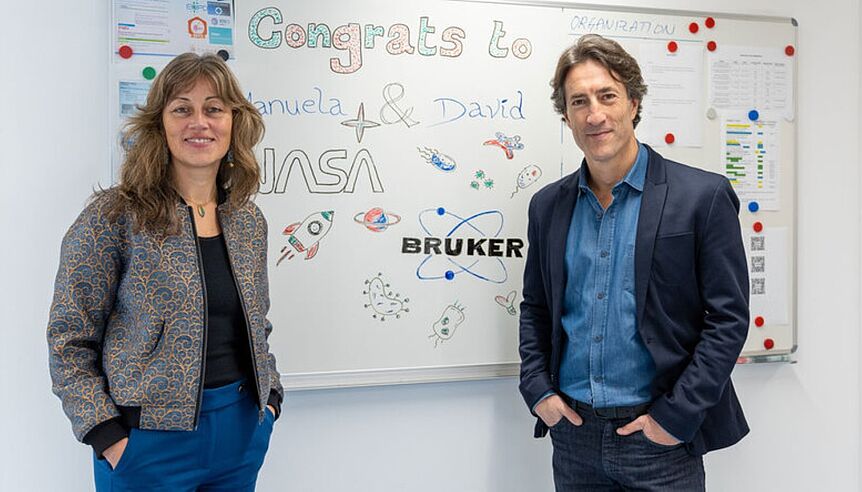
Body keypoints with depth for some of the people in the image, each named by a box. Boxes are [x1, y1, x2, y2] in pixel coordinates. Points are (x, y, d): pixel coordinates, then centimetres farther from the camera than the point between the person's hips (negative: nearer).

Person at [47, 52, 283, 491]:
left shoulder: (249, 221, 4)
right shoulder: (114, 217, -11)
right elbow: (69, 341, -8)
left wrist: (270, 397, 6)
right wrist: (106, 435, -13)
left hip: (243, 430, 5)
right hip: (150, 438, -4)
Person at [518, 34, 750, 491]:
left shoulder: (704, 196, -9)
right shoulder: (548, 205, 3)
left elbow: (728, 318, -9)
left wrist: (676, 417, -12)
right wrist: (537, 390, 0)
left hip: (661, 438, -3)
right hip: (572, 433, 4)